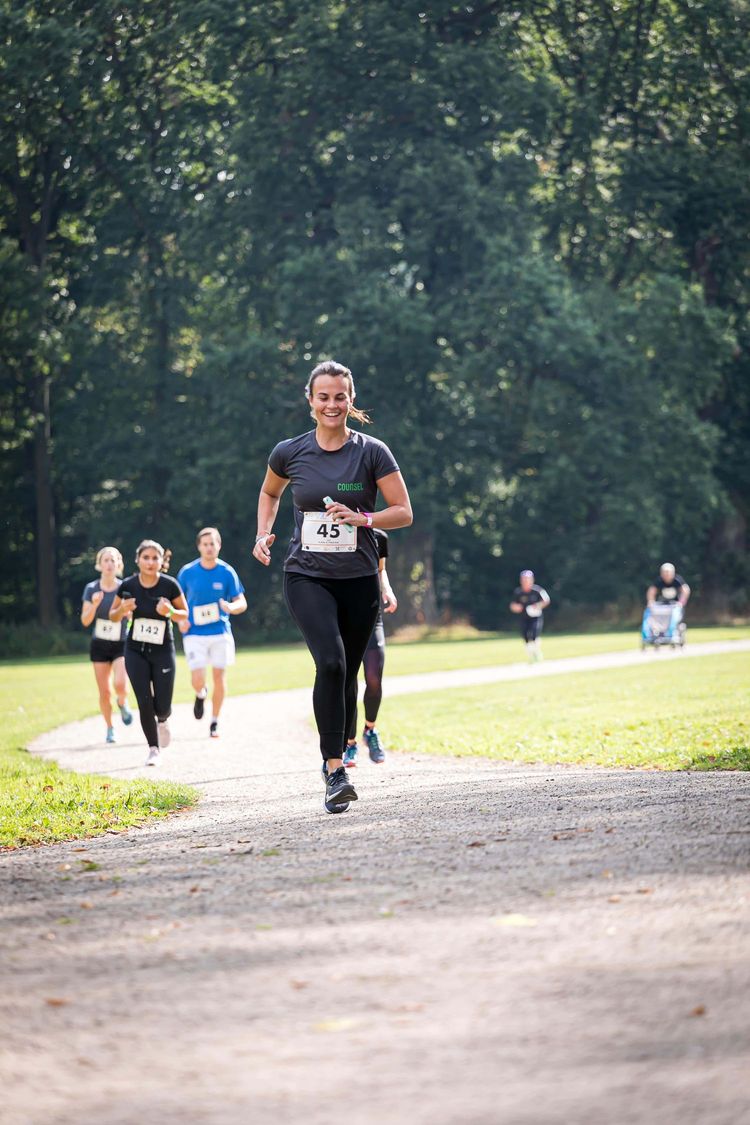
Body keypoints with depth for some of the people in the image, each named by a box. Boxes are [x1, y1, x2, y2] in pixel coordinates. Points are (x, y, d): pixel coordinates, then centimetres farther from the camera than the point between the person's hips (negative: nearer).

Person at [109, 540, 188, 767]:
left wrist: (171, 612, -22)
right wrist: (122, 609, -19)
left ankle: (162, 720, 33)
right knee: (145, 702, -6)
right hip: (136, 651, 1)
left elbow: (185, 614, 0)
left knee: (162, 706, -4)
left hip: (163, 651, -1)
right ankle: (153, 748, 11)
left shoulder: (169, 585, -12)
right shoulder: (128, 585, -9)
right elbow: (113, 616, 4)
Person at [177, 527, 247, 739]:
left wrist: (231, 607, -24)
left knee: (219, 676, 0)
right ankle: (201, 694, 27)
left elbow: (242, 603, -1)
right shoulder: (187, 572, -2)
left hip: (220, 632, 1)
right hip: (194, 633, -1)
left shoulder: (227, 572, -2)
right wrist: (180, 620, -8)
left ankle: (215, 722, 17)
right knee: (197, 679, -11)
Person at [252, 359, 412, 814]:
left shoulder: (372, 452, -4)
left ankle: (337, 761, 27)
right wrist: (264, 534, 7)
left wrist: (363, 518, -19)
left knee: (347, 673, 7)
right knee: (331, 662, -21)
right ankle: (335, 771, -21)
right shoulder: (289, 452, 1)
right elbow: (270, 492, 22)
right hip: (307, 576, -1)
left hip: (359, 580, 1)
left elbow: (404, 512, -3)